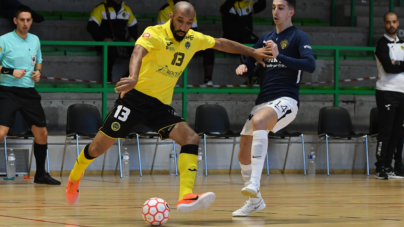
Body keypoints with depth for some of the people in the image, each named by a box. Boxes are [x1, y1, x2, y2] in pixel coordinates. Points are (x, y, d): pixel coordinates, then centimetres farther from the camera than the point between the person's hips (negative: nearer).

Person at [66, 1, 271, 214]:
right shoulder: (155, 34, -17)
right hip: (136, 97, -5)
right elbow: (138, 53, -36)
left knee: (191, 138, -17)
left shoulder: (193, 39, 3)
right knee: (98, 147, -1)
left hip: (161, 104, 5)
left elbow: (222, 43, 21)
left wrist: (253, 52, 26)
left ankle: (186, 198, -27)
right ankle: (75, 177, 30)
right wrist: (133, 78, -57)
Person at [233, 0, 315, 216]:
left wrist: (279, 55, -28)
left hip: (286, 100, -7)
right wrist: (243, 67, -2)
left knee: (258, 121, -38)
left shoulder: (298, 36, -2)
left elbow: (310, 65, -18)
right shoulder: (266, 38, 17)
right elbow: (250, 64, 24)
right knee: (244, 155, 6)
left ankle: (254, 183, -43)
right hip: (263, 101, 7)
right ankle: (254, 201, 27)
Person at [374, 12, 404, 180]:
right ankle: (381, 169, -9)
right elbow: (388, 67, -17)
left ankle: (389, 166, 10)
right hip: (387, 92, -7)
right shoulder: (382, 44, -4)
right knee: (386, 131, -10)